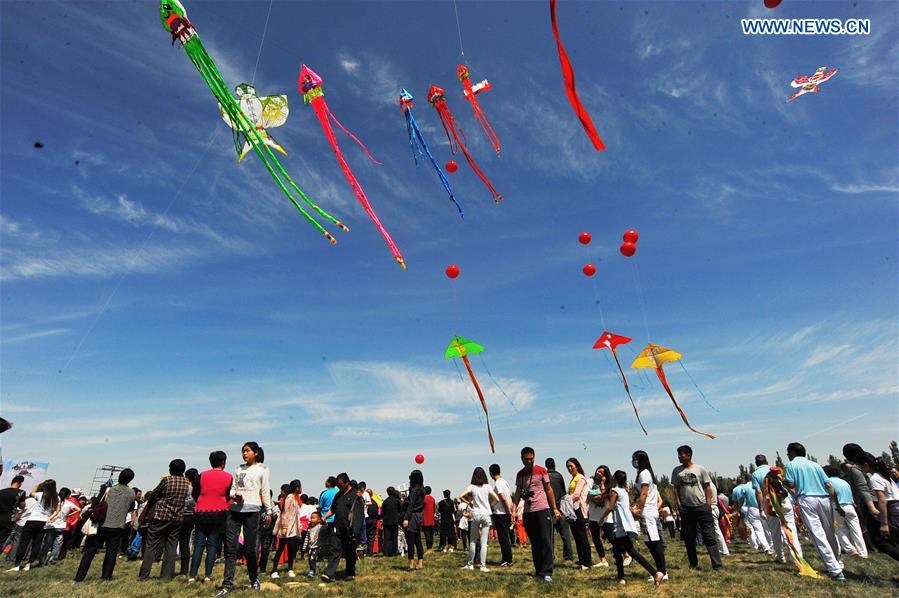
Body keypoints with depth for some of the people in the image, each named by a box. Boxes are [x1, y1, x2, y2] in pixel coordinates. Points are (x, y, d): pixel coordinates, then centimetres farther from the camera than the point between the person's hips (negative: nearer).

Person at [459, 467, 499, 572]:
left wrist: (469, 503, 3)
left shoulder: (472, 487, -3)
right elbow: (497, 499, -5)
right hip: (486, 515, 0)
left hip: (475, 515, 0)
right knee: (483, 542, 3)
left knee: (472, 541, 12)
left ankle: (470, 564, 19)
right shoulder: (487, 487, -1)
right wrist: (490, 506, 9)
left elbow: (460, 496, -10)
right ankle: (483, 566, 2)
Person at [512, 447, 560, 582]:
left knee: (545, 541, -6)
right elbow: (518, 493, 10)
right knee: (534, 542, 10)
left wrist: (555, 508, -3)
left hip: (542, 510, -4)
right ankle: (538, 570, 19)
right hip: (528, 512, 4)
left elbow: (549, 490, 1)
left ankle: (547, 572, -4)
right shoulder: (519, 474, 8)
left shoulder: (541, 471, -3)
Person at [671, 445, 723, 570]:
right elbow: (676, 489, 8)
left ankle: (717, 564, -1)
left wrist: (708, 505, -5)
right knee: (689, 538, 10)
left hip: (701, 506, -3)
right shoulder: (677, 471, 5)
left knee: (709, 536, -5)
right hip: (686, 508, 3)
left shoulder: (701, 469, -1)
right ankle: (693, 563, 23)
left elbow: (708, 488, 1)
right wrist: (679, 505, 1)